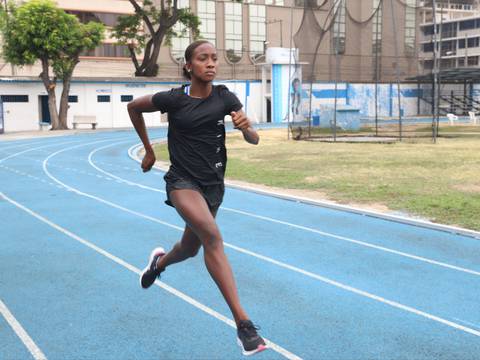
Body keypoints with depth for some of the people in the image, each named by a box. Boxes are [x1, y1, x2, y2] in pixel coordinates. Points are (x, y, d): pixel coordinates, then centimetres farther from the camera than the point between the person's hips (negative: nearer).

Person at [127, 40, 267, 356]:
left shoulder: (224, 97, -5)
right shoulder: (174, 99, -12)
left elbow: (254, 139, -9)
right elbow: (134, 107, 6)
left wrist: (246, 127, -32)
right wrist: (148, 149, 8)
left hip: (213, 184, 4)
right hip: (183, 180, -4)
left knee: (190, 249, 19)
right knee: (213, 237, -28)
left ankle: (160, 261, 57)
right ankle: (243, 322, -28)